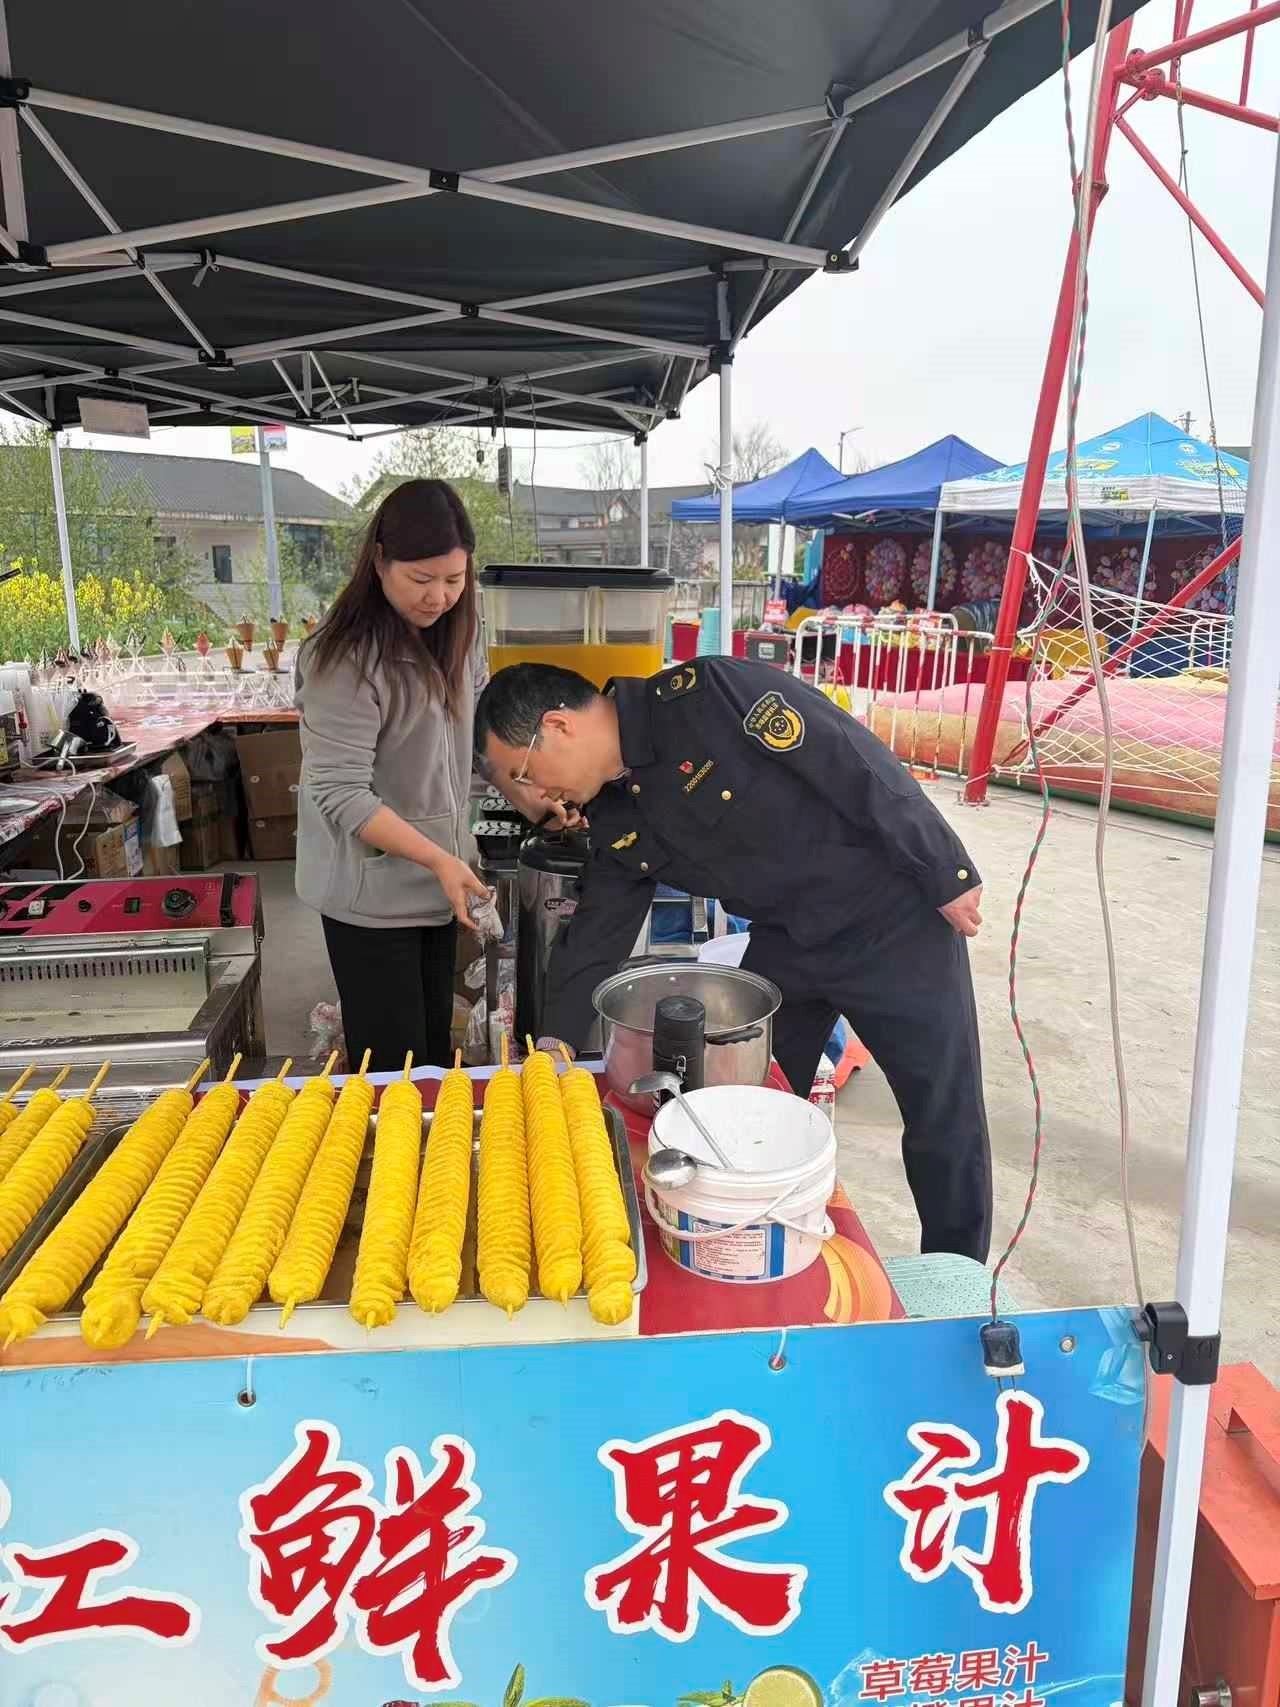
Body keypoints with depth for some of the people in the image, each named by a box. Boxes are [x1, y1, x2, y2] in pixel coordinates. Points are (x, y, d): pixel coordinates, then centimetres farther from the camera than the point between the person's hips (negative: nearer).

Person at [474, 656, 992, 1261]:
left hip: (893, 919, -6)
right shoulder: (614, 822, -1)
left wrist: (947, 875, -18)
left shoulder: (707, 696, -25)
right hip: (785, 941, 7)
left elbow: (859, 764, -24)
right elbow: (589, 948, 5)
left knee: (945, 1122, 5)